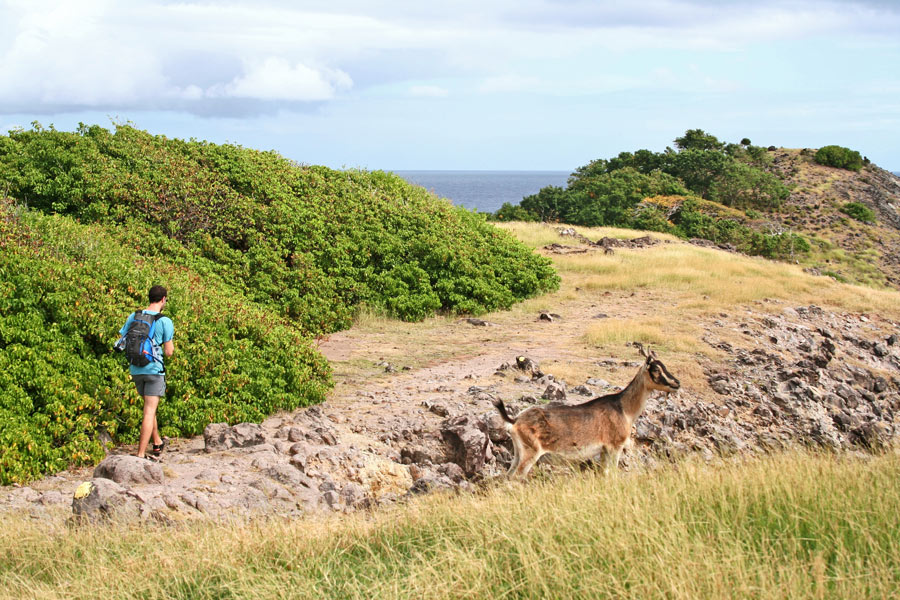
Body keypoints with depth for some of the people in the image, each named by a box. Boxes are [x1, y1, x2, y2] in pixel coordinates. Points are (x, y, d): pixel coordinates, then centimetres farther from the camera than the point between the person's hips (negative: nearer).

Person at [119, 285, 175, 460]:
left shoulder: (133, 317, 5)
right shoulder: (165, 322, -8)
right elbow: (169, 352, -8)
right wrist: (170, 346, 13)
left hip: (136, 370, 5)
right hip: (154, 369, -5)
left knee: (150, 407, 22)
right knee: (149, 411, -4)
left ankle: (157, 443, 35)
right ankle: (141, 454, -8)